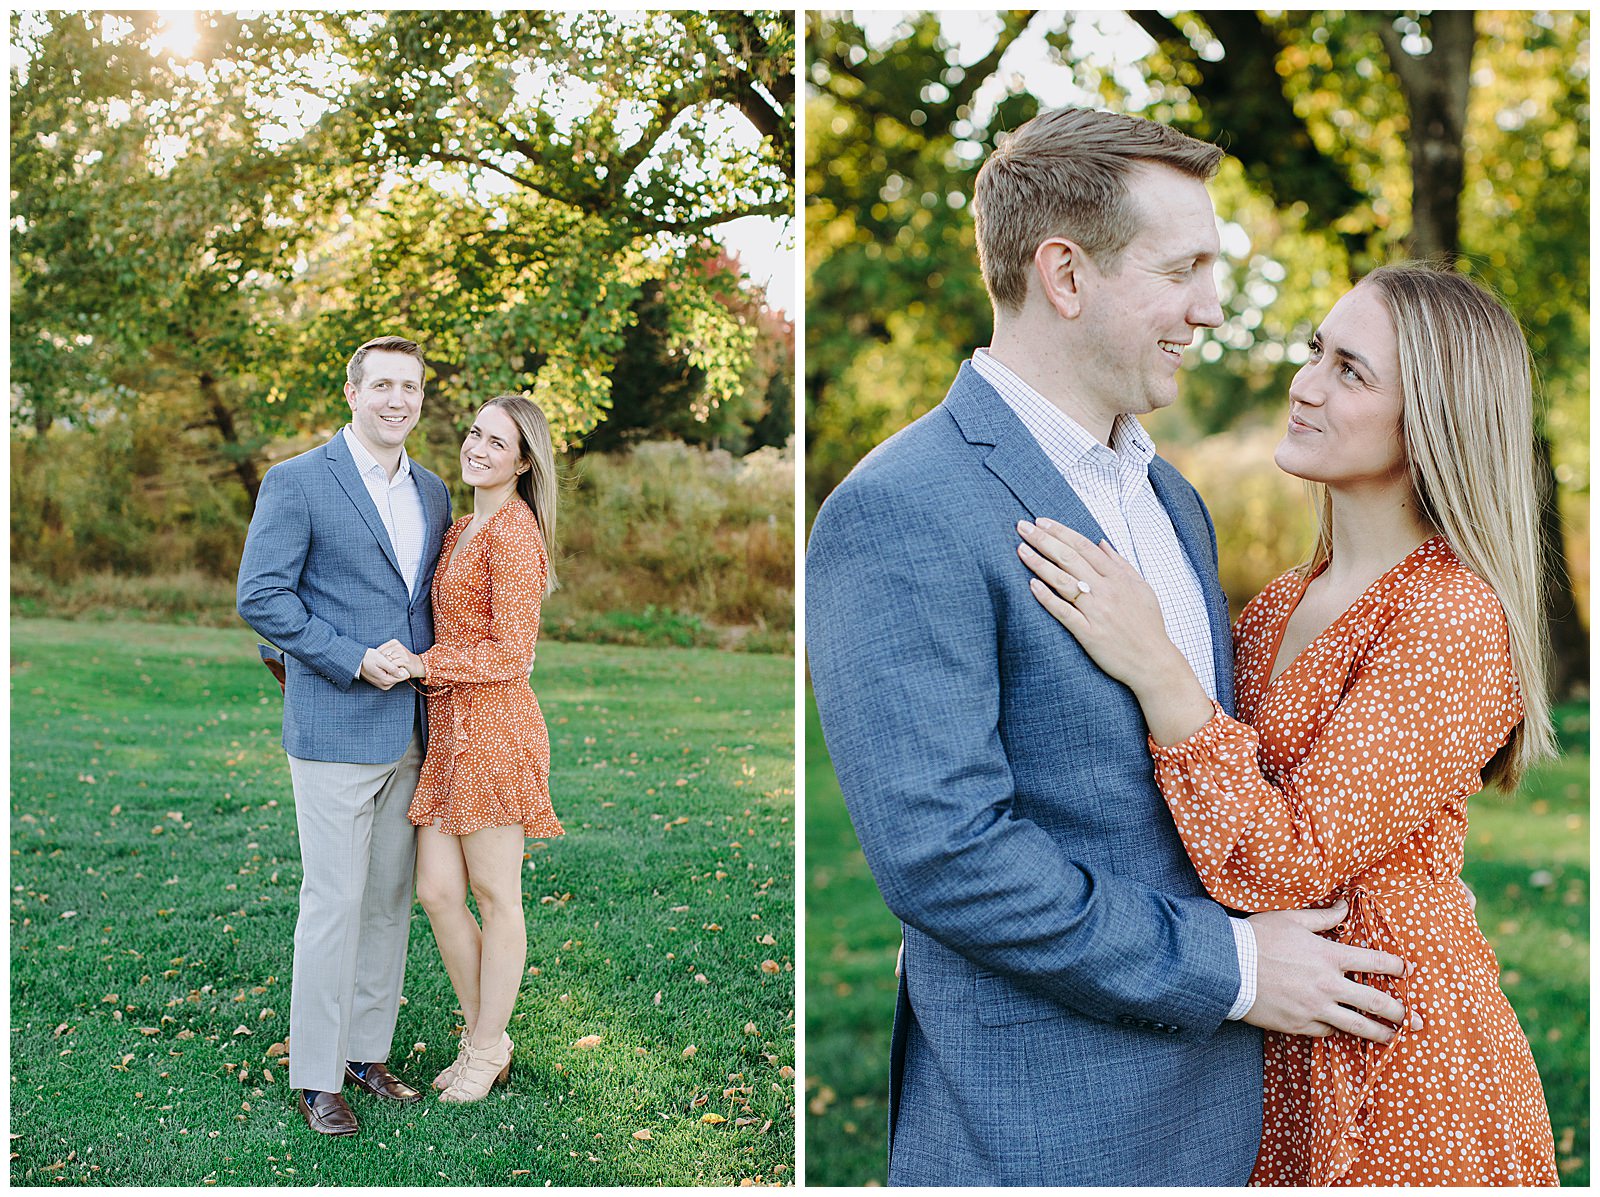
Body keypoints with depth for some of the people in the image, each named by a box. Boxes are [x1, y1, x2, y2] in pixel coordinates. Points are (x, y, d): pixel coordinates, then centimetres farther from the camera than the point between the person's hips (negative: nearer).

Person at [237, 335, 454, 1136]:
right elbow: (260, 596, -11)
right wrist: (352, 661, -17)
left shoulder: (432, 493, 13)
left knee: (390, 900, 12)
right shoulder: (297, 482, -6)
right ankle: (314, 1077, 7)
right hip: (334, 730, -6)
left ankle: (366, 1052, 24)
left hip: (410, 732, 6)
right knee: (334, 903, -4)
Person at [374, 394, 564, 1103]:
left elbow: (512, 654, -15)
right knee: (436, 891, 8)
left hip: (493, 726, -9)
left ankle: (486, 1051, 17)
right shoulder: (462, 530, 17)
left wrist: (419, 665, -15)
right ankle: (483, 1036, 24)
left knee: (494, 897, 3)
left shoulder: (514, 531, -11)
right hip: (448, 727, 9)